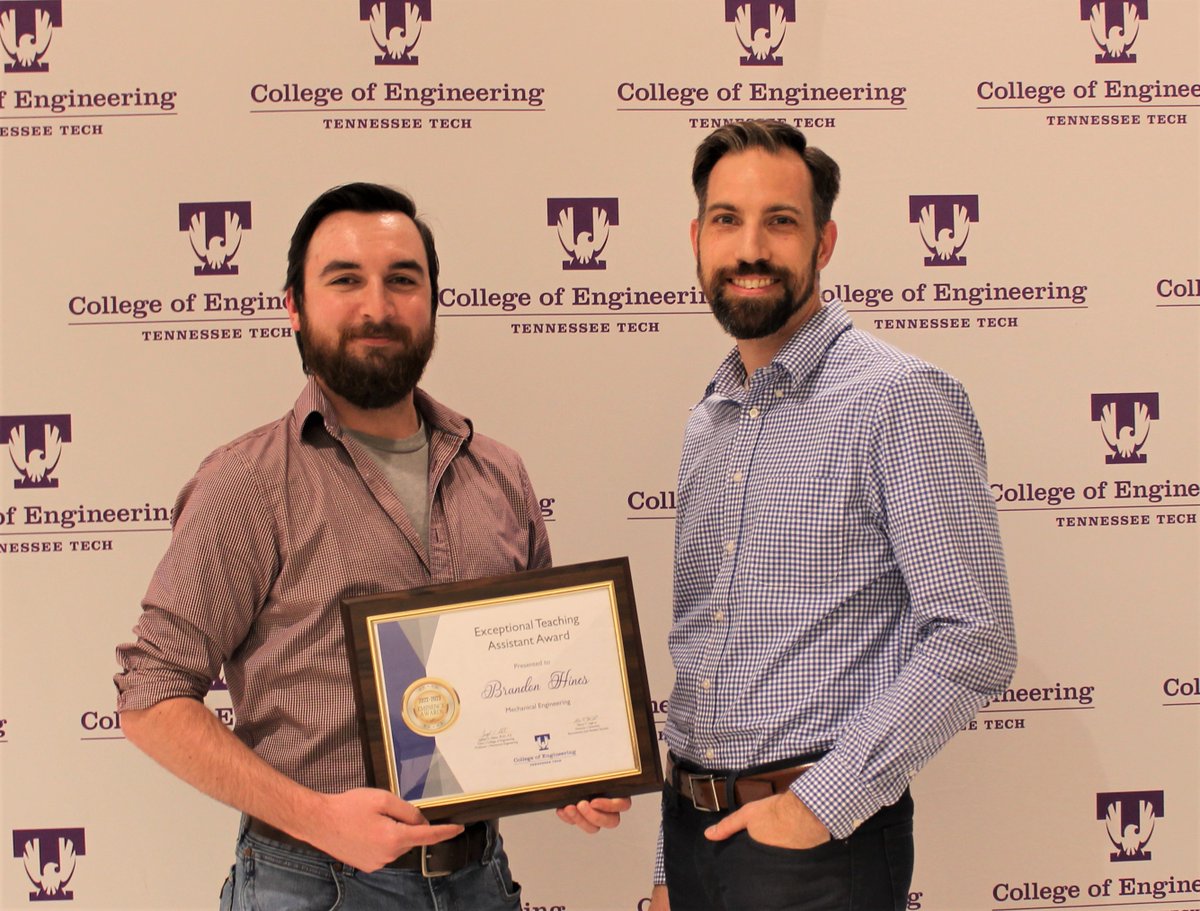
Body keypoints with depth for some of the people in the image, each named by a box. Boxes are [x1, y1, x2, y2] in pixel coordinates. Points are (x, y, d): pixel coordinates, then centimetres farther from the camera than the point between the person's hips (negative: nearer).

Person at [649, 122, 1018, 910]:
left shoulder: (902, 399, -11)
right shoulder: (707, 423, 10)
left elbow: (975, 641, -17)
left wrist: (822, 802, -18)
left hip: (823, 842, -6)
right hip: (693, 830, 6)